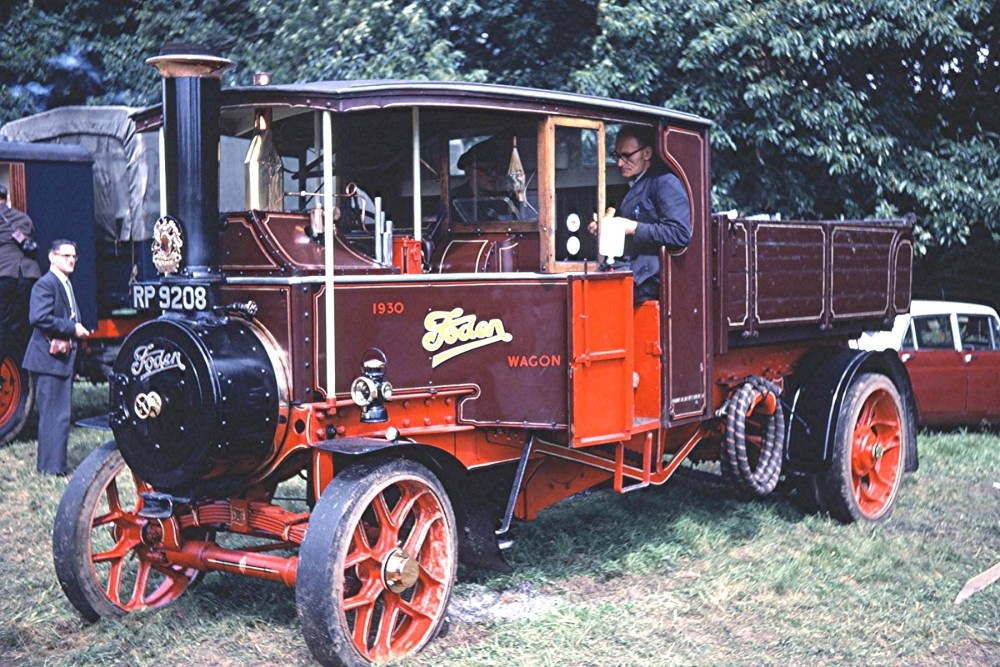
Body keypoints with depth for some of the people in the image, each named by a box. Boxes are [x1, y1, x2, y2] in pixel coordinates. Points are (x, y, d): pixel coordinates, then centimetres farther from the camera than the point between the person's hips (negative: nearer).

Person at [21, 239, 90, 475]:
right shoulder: (45, 285, -13)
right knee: (55, 415, -8)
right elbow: (39, 318, -26)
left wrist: (78, 330, 11)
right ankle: (52, 465, -2)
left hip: (63, 359, 10)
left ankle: (51, 463, 24)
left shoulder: (67, 285, 18)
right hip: (49, 360, -10)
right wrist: (72, 328, -22)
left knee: (59, 414, 15)